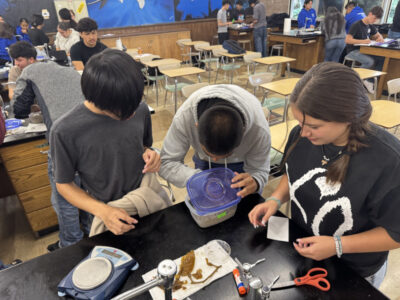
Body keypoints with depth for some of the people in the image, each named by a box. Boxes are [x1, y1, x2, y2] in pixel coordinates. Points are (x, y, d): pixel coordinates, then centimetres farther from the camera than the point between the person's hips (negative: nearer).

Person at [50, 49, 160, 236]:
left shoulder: (140, 110, -12)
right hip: (105, 212, -3)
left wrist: (149, 155, -18)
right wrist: (102, 210, -26)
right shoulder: (64, 131, -23)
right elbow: (64, 184, -10)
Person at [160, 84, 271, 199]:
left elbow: (259, 170, -25)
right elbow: (166, 162, -30)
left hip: (242, 163, 0)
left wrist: (254, 183, -50)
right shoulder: (183, 117, -39)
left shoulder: (259, 129, -39)